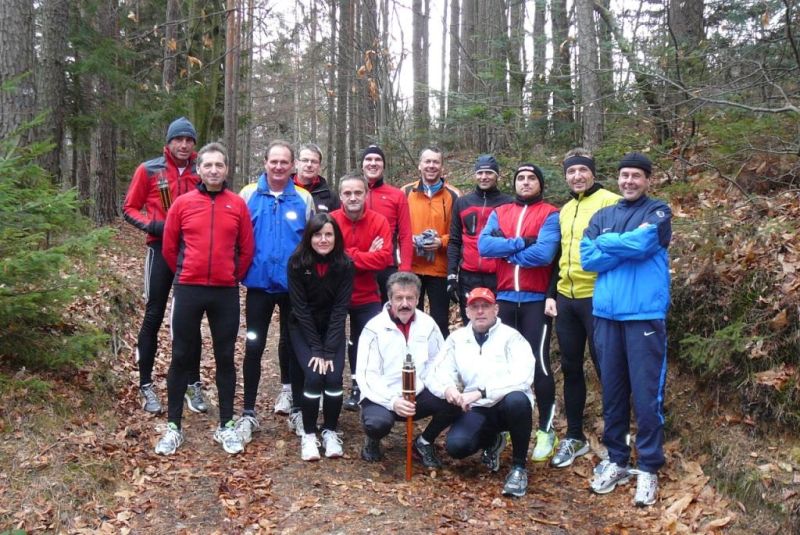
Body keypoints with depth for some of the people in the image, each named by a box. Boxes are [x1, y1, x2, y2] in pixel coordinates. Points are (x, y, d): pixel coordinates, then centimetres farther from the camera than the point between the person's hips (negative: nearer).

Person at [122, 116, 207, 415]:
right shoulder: (148, 170, -3)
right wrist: (152, 225, -15)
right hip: (161, 250, -2)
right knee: (154, 316, 3)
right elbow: (129, 209, 1)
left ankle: (193, 384, 17)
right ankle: (146, 385, 14)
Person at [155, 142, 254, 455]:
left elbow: (246, 250, 6)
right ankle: (173, 427, 17)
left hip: (226, 293, 0)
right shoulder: (182, 203, 0)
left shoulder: (238, 205, 1)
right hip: (188, 290, 0)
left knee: (225, 358, 7)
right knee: (181, 357, 6)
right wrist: (185, 275, 13)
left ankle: (226, 426, 19)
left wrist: (232, 277, 10)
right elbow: (169, 247, 8)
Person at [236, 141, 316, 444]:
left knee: (294, 346, 10)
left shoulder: (304, 199, 2)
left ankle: (297, 408, 22)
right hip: (259, 284, 0)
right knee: (253, 347, 4)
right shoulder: (249, 195, 0)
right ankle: (248, 414, 14)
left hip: (294, 285, 1)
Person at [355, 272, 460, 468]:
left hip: (418, 394, 3)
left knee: (453, 403, -23)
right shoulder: (374, 328, -8)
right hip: (383, 397, -3)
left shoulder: (427, 324, 3)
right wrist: (392, 401, -28)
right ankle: (372, 441, 6)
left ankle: (424, 442, 7)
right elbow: (367, 375, -13)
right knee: (377, 422, -35)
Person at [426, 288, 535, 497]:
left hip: (507, 405, -3)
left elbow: (522, 377, -22)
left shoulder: (511, 337, -7)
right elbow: (437, 375, 3)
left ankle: (519, 466, -12)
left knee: (516, 400, -38)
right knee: (456, 446, -25)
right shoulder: (457, 338, 6)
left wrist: (481, 392, -31)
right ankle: (491, 441, 14)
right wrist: (447, 388, -22)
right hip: (477, 410, 3)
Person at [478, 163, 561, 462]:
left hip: (536, 299, -4)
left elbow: (544, 253, -18)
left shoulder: (550, 215, -1)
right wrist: (522, 243, -13)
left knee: (538, 362, -5)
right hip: (504, 297, 4)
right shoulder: (499, 213, 12)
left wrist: (507, 251, -7)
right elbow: (484, 245, -6)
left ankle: (546, 430, 7)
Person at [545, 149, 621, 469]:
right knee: (570, 368, 13)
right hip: (566, 299, 7)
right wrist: (552, 294, 16)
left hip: (597, 298, -7)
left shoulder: (609, 202, -6)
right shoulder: (565, 210, 17)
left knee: (606, 369, 2)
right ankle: (575, 437, 26)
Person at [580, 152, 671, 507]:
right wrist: (628, 247, -7)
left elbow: (642, 243, -16)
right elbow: (587, 258, 1)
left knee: (646, 395, -2)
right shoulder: (602, 216, 14)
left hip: (644, 315, -4)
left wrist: (605, 242, -1)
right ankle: (616, 460, 23)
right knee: (612, 391, 10)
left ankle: (649, 468, 10)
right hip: (606, 314, 4)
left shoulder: (658, 212, 3)